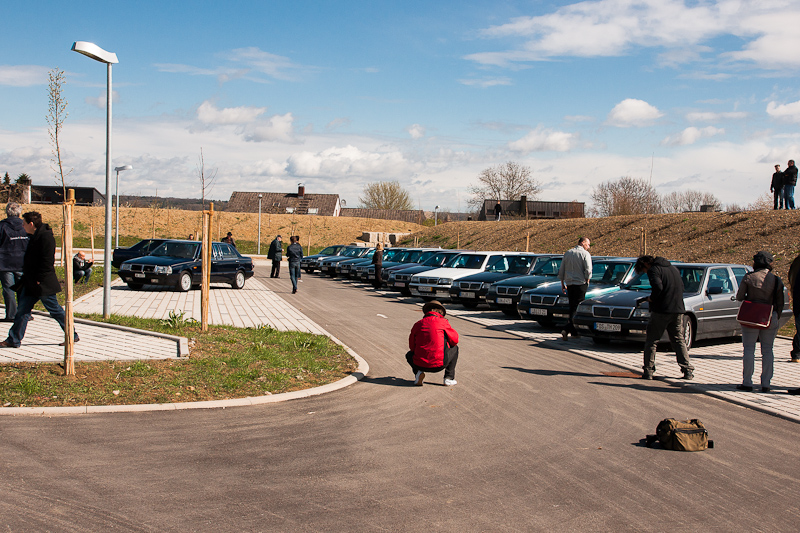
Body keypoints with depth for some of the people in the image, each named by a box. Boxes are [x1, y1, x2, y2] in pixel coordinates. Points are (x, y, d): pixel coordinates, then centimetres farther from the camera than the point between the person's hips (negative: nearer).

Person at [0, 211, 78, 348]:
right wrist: (27, 279, 18)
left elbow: (47, 261, -22)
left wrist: (39, 280, -21)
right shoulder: (35, 236, 13)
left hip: (43, 284, -10)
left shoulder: (46, 237, -18)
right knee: (22, 310, 8)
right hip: (31, 283, 10)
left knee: (55, 310, 0)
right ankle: (14, 340, 12)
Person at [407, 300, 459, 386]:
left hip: (420, 365, 2)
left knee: (409, 355, 37)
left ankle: (418, 372, 7)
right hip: (439, 365, -2)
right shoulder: (443, 322, -1)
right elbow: (455, 340, 10)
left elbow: (412, 346, 13)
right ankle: (449, 378, 17)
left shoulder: (418, 324, 5)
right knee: (454, 348, 26)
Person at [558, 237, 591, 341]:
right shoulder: (585, 254, -7)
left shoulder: (568, 253, 12)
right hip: (580, 284, -6)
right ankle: (566, 329, -17)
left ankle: (574, 332, 17)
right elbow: (588, 270, -14)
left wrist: (563, 284, 19)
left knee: (572, 307, 13)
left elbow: (561, 270, 13)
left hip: (569, 284, 6)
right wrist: (587, 281, 4)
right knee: (577, 308, -4)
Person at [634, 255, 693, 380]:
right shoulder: (673, 268, 19)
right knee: (679, 340, 13)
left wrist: (649, 299, -7)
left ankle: (648, 371, 1)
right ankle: (688, 371, 7)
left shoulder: (653, 270, -5)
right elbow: (681, 287, 20)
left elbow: (658, 287, -21)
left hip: (661, 310, -6)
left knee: (651, 341, 3)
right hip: (678, 310, 7)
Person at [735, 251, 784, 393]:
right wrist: (776, 318, 16)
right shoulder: (776, 280, -1)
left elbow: (739, 297, -2)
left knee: (749, 349, 5)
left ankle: (747, 383, 4)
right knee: (767, 350, 9)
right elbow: (780, 304, 4)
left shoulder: (749, 277, -6)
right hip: (770, 318, 2)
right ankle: (765, 384, 9)